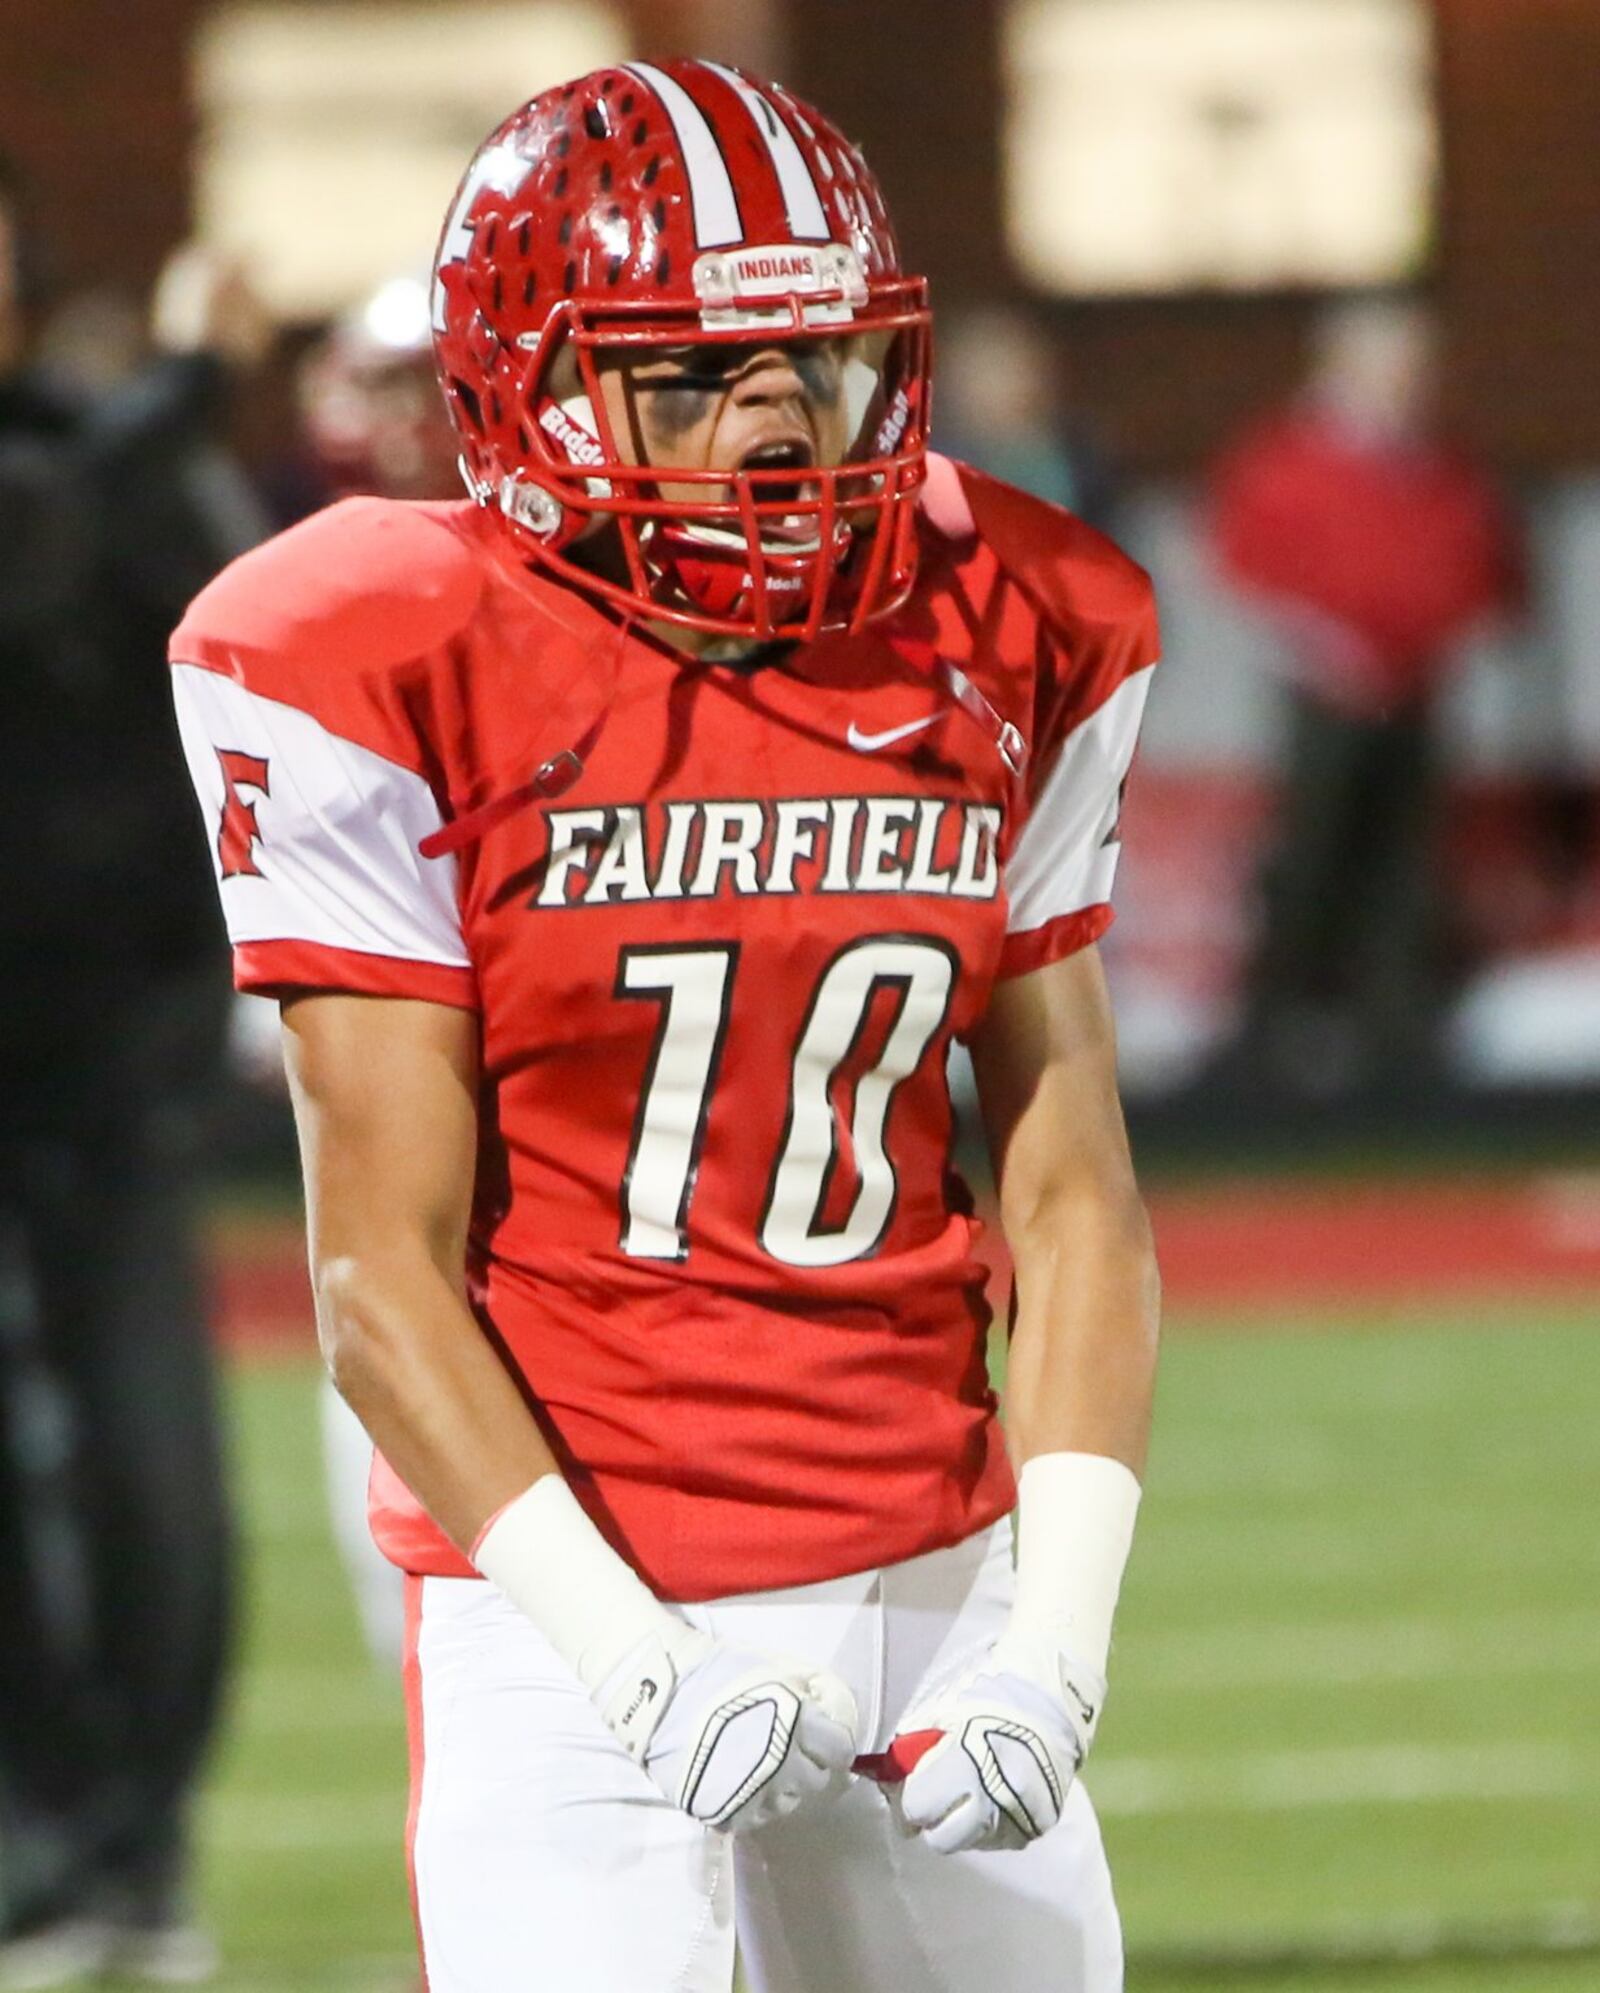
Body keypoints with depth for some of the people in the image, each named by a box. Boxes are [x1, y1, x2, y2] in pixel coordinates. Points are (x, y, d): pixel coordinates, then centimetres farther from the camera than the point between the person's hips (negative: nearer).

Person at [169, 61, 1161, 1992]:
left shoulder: (1010, 656, 5)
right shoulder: (403, 685, -9)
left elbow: (1072, 1196, 6)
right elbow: (382, 1269, -10)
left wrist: (1053, 1645, -6)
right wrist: (636, 1666, -19)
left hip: (929, 1586, 5)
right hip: (568, 1604, -4)